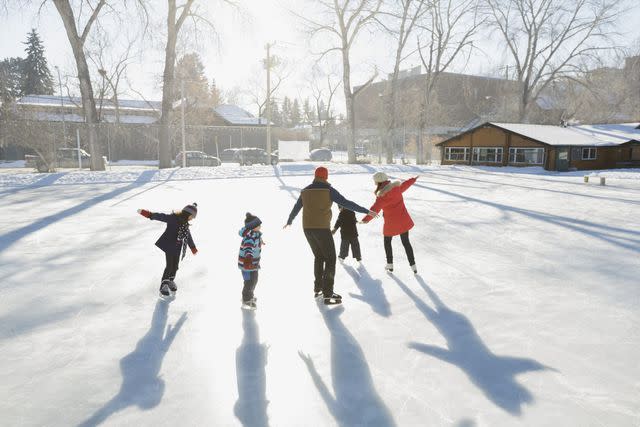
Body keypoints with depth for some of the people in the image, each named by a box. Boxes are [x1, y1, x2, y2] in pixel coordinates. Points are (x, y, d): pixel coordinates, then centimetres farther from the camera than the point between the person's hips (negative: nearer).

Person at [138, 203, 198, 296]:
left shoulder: (185, 223, 11)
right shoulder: (173, 217, -12)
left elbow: (188, 236, 24)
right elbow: (161, 216, -25)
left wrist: (193, 247, 34)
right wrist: (149, 214, -40)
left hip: (178, 249, 7)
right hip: (169, 246, -7)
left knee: (175, 266, 14)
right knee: (170, 265, -6)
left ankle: (171, 280, 36)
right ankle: (164, 284, 6)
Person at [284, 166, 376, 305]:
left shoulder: (305, 191, 10)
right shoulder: (328, 190, -7)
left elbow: (296, 208, 22)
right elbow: (346, 203, -12)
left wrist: (289, 221, 40)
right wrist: (366, 211, -8)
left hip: (307, 228, 6)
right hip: (322, 228, -6)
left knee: (319, 256, 22)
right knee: (330, 258, 0)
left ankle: (317, 288, 26)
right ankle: (328, 294, -5)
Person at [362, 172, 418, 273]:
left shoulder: (382, 195, -21)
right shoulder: (397, 187, -2)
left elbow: (375, 209, -28)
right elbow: (406, 184, 18)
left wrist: (366, 219, -32)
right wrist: (414, 179, 38)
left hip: (391, 223, -5)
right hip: (404, 220, 5)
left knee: (387, 242, 19)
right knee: (406, 242, 16)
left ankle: (390, 265, 24)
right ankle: (413, 265, 16)